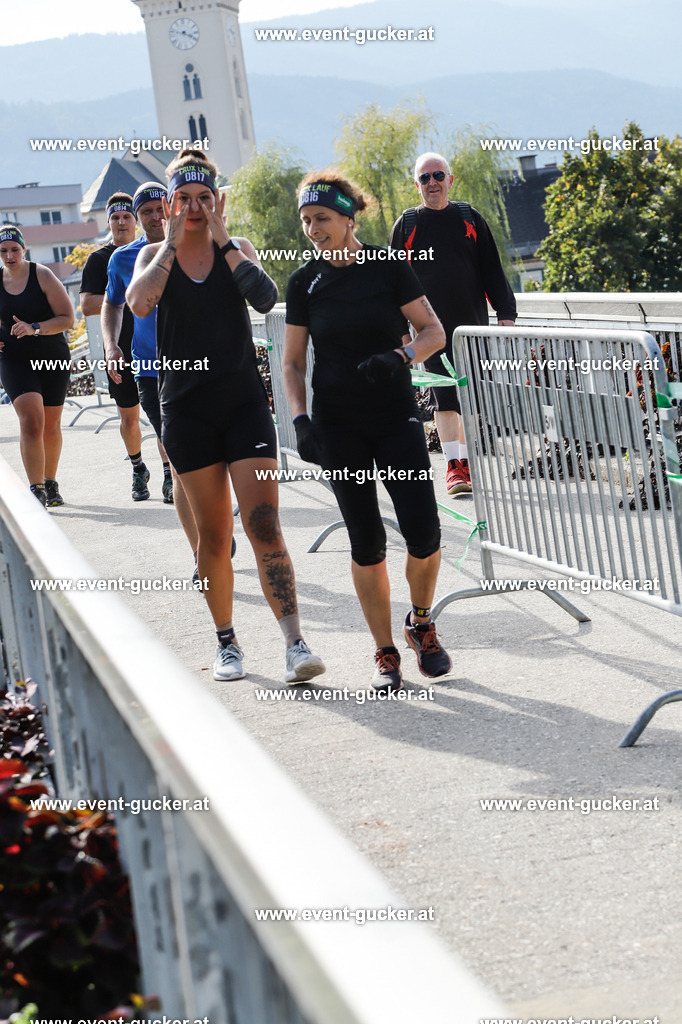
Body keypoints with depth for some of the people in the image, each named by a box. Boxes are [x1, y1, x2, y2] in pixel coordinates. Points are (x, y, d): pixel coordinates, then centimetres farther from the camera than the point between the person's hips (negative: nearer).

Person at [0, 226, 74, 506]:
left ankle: (51, 483, 29)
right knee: (31, 420, -18)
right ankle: (36, 490, -20)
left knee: (51, 426, 9)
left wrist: (34, 329, -24)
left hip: (53, 358, 0)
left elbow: (67, 319, -11)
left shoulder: (42, 275, -7)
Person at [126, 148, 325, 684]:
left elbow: (265, 296, -15)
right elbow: (139, 302, -18)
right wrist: (174, 240, -11)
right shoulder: (154, 255, 5)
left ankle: (295, 643, -15)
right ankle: (227, 642, 21)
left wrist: (222, 237, -12)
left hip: (244, 402, -1)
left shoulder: (237, 249, 5)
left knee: (264, 527, -11)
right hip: (187, 408, 1)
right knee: (213, 536, 6)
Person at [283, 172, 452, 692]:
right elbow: (293, 361, 7)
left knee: (423, 532, -10)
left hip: (397, 415, -1)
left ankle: (422, 624, 18)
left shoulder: (389, 267, -3)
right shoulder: (305, 282, 2)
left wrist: (401, 356, -20)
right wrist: (300, 419, -7)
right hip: (338, 426, 1)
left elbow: (434, 332, -1)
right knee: (366, 542, -1)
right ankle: (386, 655, 11)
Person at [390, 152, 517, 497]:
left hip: (473, 324, 2)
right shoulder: (406, 225, 5)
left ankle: (466, 459, 18)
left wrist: (506, 312, 3)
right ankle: (453, 466, -9)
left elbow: (492, 270, 10)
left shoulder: (470, 219, 9)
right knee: (445, 397, -11)